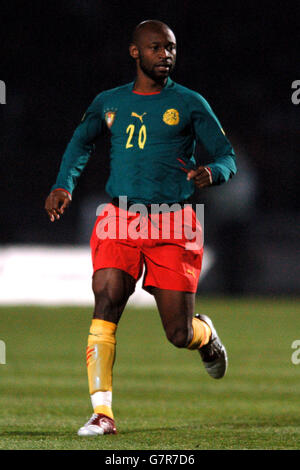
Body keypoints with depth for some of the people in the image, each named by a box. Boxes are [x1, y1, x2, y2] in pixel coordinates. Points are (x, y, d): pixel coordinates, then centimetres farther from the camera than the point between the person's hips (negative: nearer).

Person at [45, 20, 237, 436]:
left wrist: (212, 172, -18)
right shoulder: (108, 103, 12)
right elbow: (81, 141, 30)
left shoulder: (189, 104, 5)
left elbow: (227, 158, 6)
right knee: (106, 302, -20)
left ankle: (206, 334, 38)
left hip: (172, 224, -1)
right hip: (119, 220, 2)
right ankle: (102, 413, -20)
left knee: (179, 334, -1)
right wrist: (64, 185, 14)